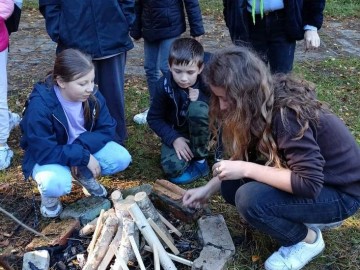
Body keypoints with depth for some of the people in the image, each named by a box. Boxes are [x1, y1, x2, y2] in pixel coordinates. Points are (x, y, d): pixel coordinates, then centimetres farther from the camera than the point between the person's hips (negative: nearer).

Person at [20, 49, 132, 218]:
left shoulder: (92, 95, -16)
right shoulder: (39, 106, -31)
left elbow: (107, 129, -11)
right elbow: (44, 152, -31)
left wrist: (81, 146, -28)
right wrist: (84, 157, -31)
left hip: (83, 148, 5)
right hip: (48, 157, -5)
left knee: (122, 158, -18)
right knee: (58, 183, -38)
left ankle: (84, 174, 11)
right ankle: (49, 193, 1)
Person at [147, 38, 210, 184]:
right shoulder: (164, 84, -17)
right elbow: (154, 118, -7)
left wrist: (201, 99, -31)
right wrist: (174, 138, -20)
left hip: (200, 131, -1)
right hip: (176, 133, 1)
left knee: (197, 108, -35)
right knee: (173, 168, -27)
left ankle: (199, 160, -14)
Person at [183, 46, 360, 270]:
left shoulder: (287, 115, -32)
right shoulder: (265, 102, -6)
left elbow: (308, 184, -34)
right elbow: (244, 155, 6)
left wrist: (246, 169, -29)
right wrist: (209, 188, 2)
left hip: (340, 193, -8)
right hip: (311, 179, 8)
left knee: (249, 198, -27)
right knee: (231, 184, -6)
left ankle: (307, 239, -1)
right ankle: (300, 217, 9)